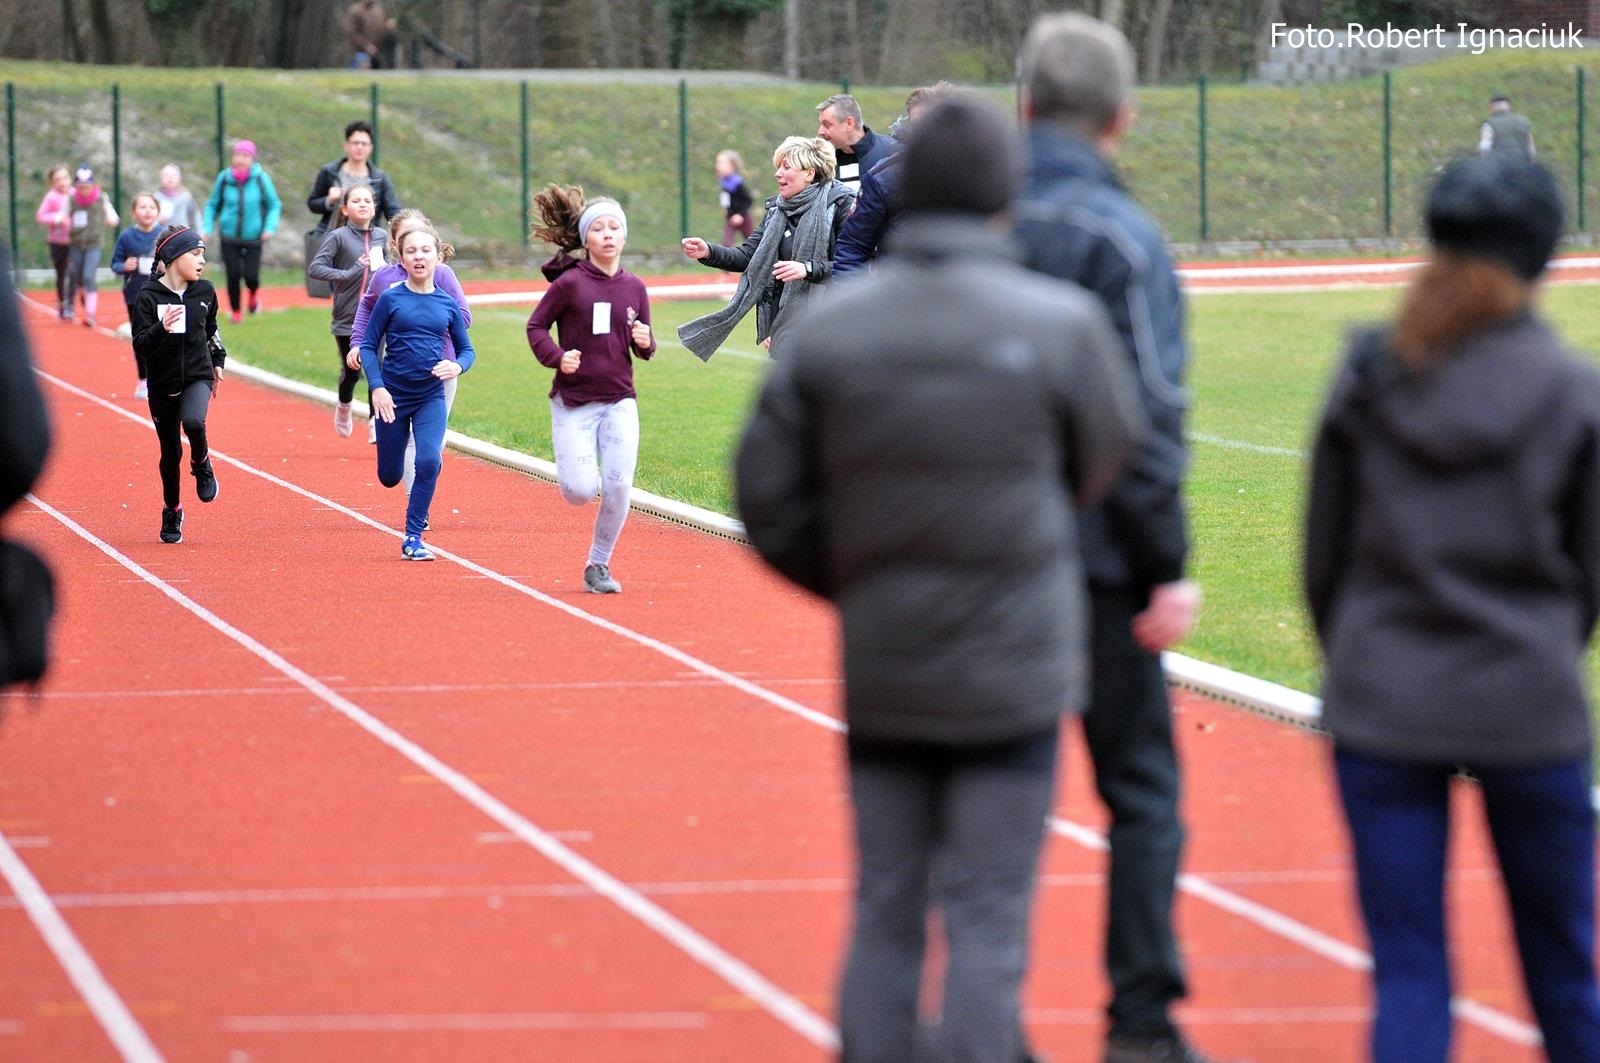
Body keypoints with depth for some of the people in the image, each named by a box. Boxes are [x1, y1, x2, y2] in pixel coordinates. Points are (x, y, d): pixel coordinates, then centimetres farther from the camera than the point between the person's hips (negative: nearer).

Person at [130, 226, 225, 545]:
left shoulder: (204, 291, 1)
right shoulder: (149, 296, -11)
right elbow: (140, 347, -15)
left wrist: (218, 360, 21)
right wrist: (161, 329, -31)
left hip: (198, 377, 1)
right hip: (162, 383, -1)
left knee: (193, 422, -31)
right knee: (171, 452, 6)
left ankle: (202, 465, 2)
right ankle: (172, 513, 28)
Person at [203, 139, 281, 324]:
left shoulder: (261, 179, -9)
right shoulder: (224, 178, -4)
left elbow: (274, 205, 2)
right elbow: (212, 205, 9)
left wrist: (269, 227, -10)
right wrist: (207, 227, -4)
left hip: (253, 238, -1)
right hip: (229, 238, 1)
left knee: (251, 276, -8)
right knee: (233, 276, 0)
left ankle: (254, 293, 30)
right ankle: (235, 311, 24)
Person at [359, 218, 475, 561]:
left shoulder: (447, 305, 1)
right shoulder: (390, 299, -5)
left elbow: (467, 350, 9)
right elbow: (369, 347, -2)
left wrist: (457, 366, -13)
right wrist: (377, 387, -14)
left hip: (431, 397, 1)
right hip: (394, 395, 0)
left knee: (428, 461, -21)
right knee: (390, 477, 7)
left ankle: (413, 538, -10)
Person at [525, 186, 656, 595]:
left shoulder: (634, 287, 5)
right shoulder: (569, 282, -7)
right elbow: (536, 326, 0)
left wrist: (645, 342, -9)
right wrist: (556, 357, -17)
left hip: (619, 401, 3)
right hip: (573, 401, -3)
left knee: (619, 487, -8)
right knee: (580, 492, -12)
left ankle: (599, 566, 10)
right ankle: (583, 474, 27)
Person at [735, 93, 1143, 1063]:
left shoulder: (828, 327, -4)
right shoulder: (1060, 323, -11)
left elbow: (770, 503, 0)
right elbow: (1108, 464, 4)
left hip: (879, 674, 3)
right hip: (1014, 672, -3)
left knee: (886, 914, 12)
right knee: (988, 919, 2)